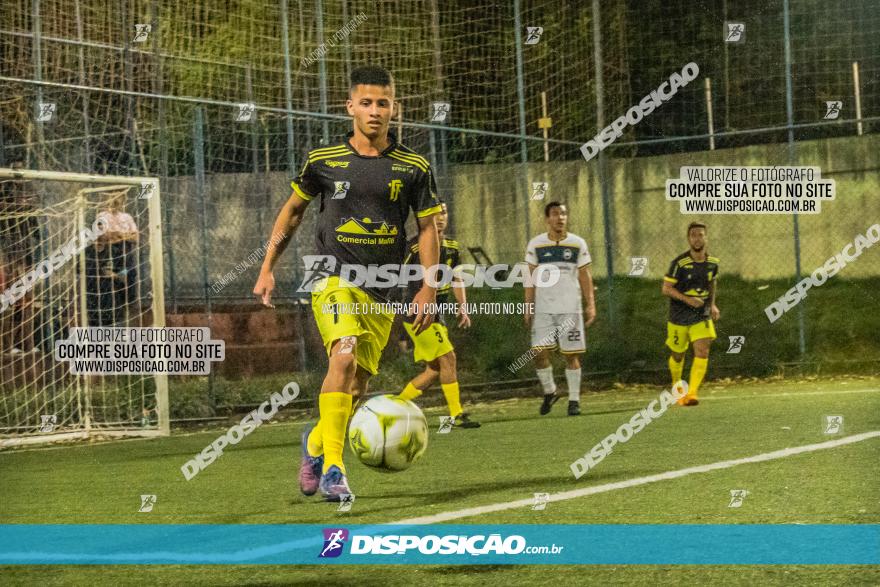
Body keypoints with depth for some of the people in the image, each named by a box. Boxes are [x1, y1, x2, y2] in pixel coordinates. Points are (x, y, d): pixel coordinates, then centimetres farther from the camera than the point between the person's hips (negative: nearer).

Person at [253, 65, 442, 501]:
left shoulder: (413, 168, 3)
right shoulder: (323, 161, 2)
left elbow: (428, 228, 9)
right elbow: (292, 211, 14)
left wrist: (428, 289, 0)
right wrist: (267, 269, 12)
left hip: (382, 291, 3)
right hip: (333, 278, -3)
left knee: (356, 385, 5)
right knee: (344, 355, -27)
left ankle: (315, 442, 35)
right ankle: (332, 467, -28)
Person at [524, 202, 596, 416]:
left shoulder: (578, 244, 3)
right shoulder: (535, 244, 2)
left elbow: (585, 276, 5)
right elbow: (530, 277, 5)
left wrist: (590, 305, -2)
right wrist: (528, 307, 0)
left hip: (570, 308, 0)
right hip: (543, 309, 0)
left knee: (571, 354, 0)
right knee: (540, 353, -7)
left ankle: (574, 400, 9)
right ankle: (549, 392, 16)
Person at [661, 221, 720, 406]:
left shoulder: (712, 262, 0)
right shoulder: (679, 263, -15)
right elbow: (666, 288, -15)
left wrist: (712, 304, 10)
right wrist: (688, 299, -26)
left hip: (702, 316, 2)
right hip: (679, 316, -2)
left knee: (702, 351, -17)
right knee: (678, 355, 10)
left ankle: (692, 392, -18)